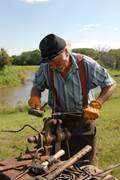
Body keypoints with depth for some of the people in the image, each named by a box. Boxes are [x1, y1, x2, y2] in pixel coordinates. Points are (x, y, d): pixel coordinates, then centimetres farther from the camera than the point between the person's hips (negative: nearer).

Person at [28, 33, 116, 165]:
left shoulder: (86, 64, -21)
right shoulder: (45, 67, -14)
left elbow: (110, 84, -11)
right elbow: (37, 86, 3)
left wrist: (96, 104, -25)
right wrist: (35, 97, -20)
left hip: (84, 118, -2)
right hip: (59, 118, 2)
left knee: (86, 164, 12)